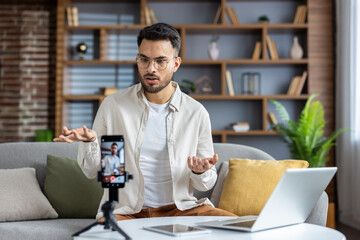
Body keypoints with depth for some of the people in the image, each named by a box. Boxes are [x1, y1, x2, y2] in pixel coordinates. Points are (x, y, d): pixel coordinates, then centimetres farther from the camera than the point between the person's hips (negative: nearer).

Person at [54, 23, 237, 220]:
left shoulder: (196, 113, 2)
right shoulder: (112, 105, 1)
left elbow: (206, 184, 9)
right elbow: (93, 171, 5)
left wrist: (201, 172, -15)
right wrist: (89, 141, -15)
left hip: (179, 208, 2)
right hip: (125, 211, -2)